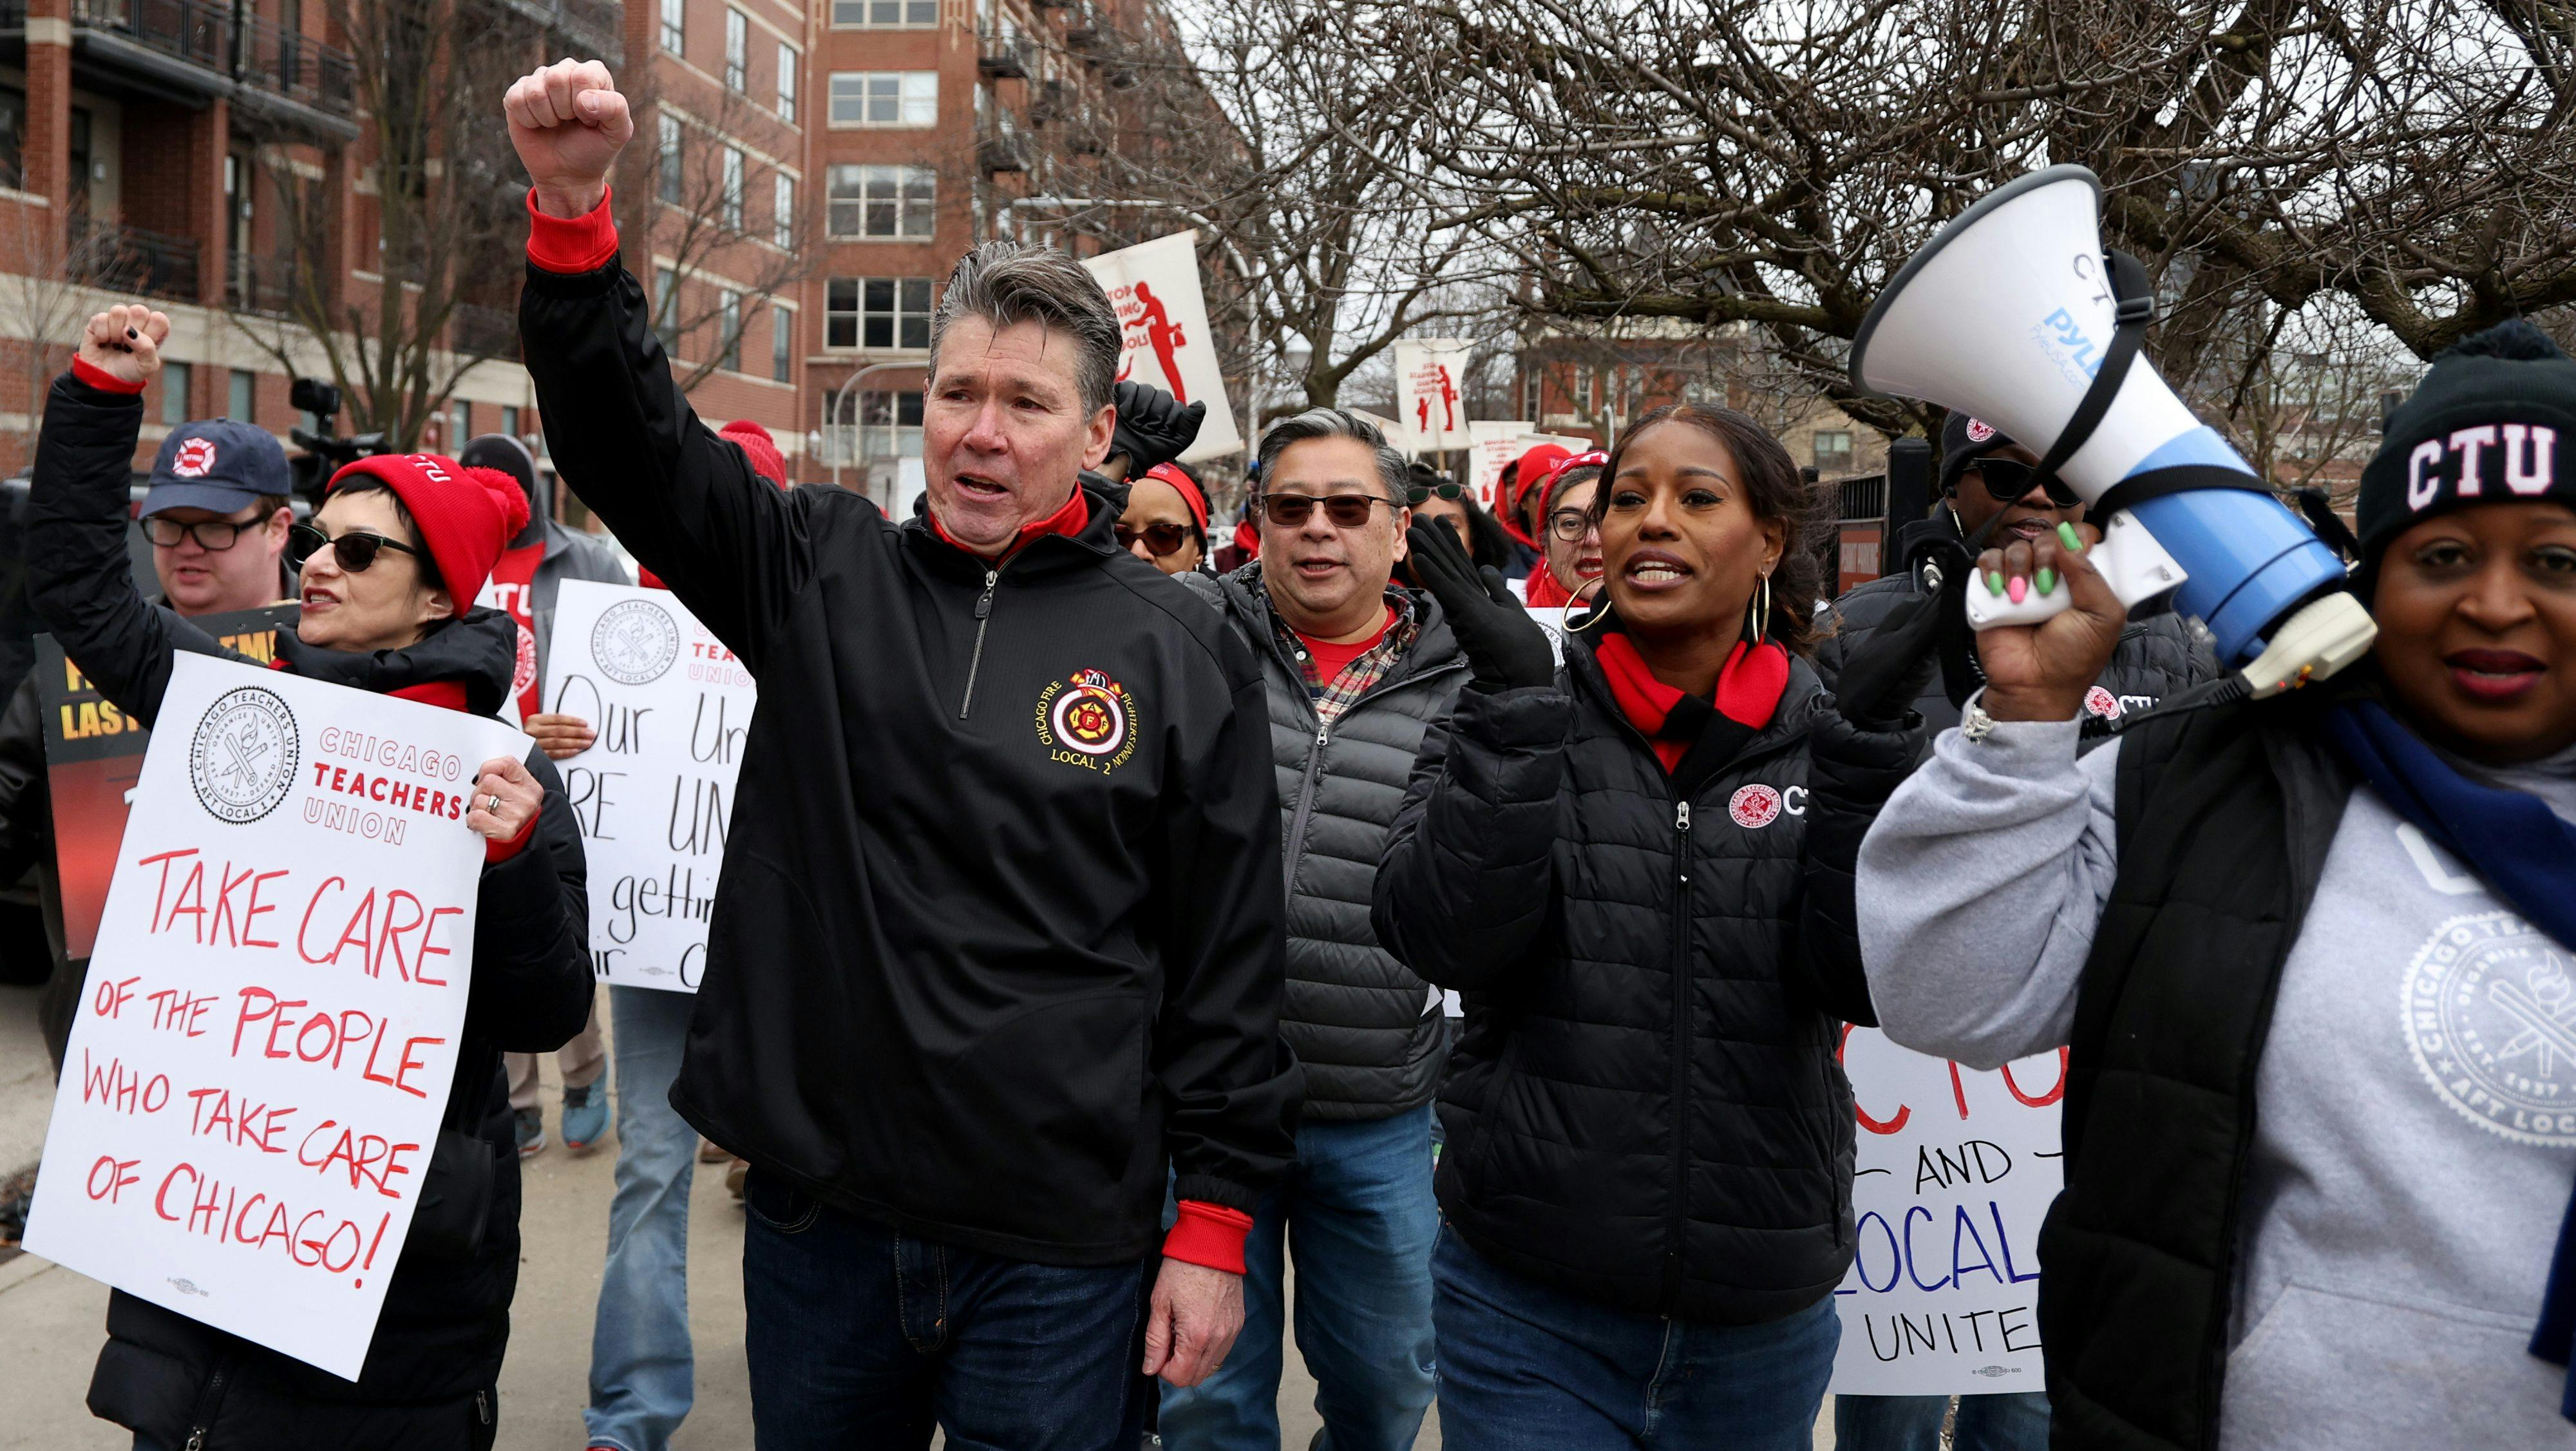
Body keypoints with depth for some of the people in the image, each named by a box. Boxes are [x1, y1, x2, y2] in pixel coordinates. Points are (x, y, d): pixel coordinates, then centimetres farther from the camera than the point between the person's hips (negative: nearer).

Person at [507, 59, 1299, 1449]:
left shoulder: (1182, 655, -4)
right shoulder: (824, 577, 2)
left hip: (1063, 1253, -2)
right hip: (816, 1221, 3)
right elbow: (630, 439, -4)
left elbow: (1230, 965, -3)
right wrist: (572, 209, -19)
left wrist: (1214, 1226, -4)